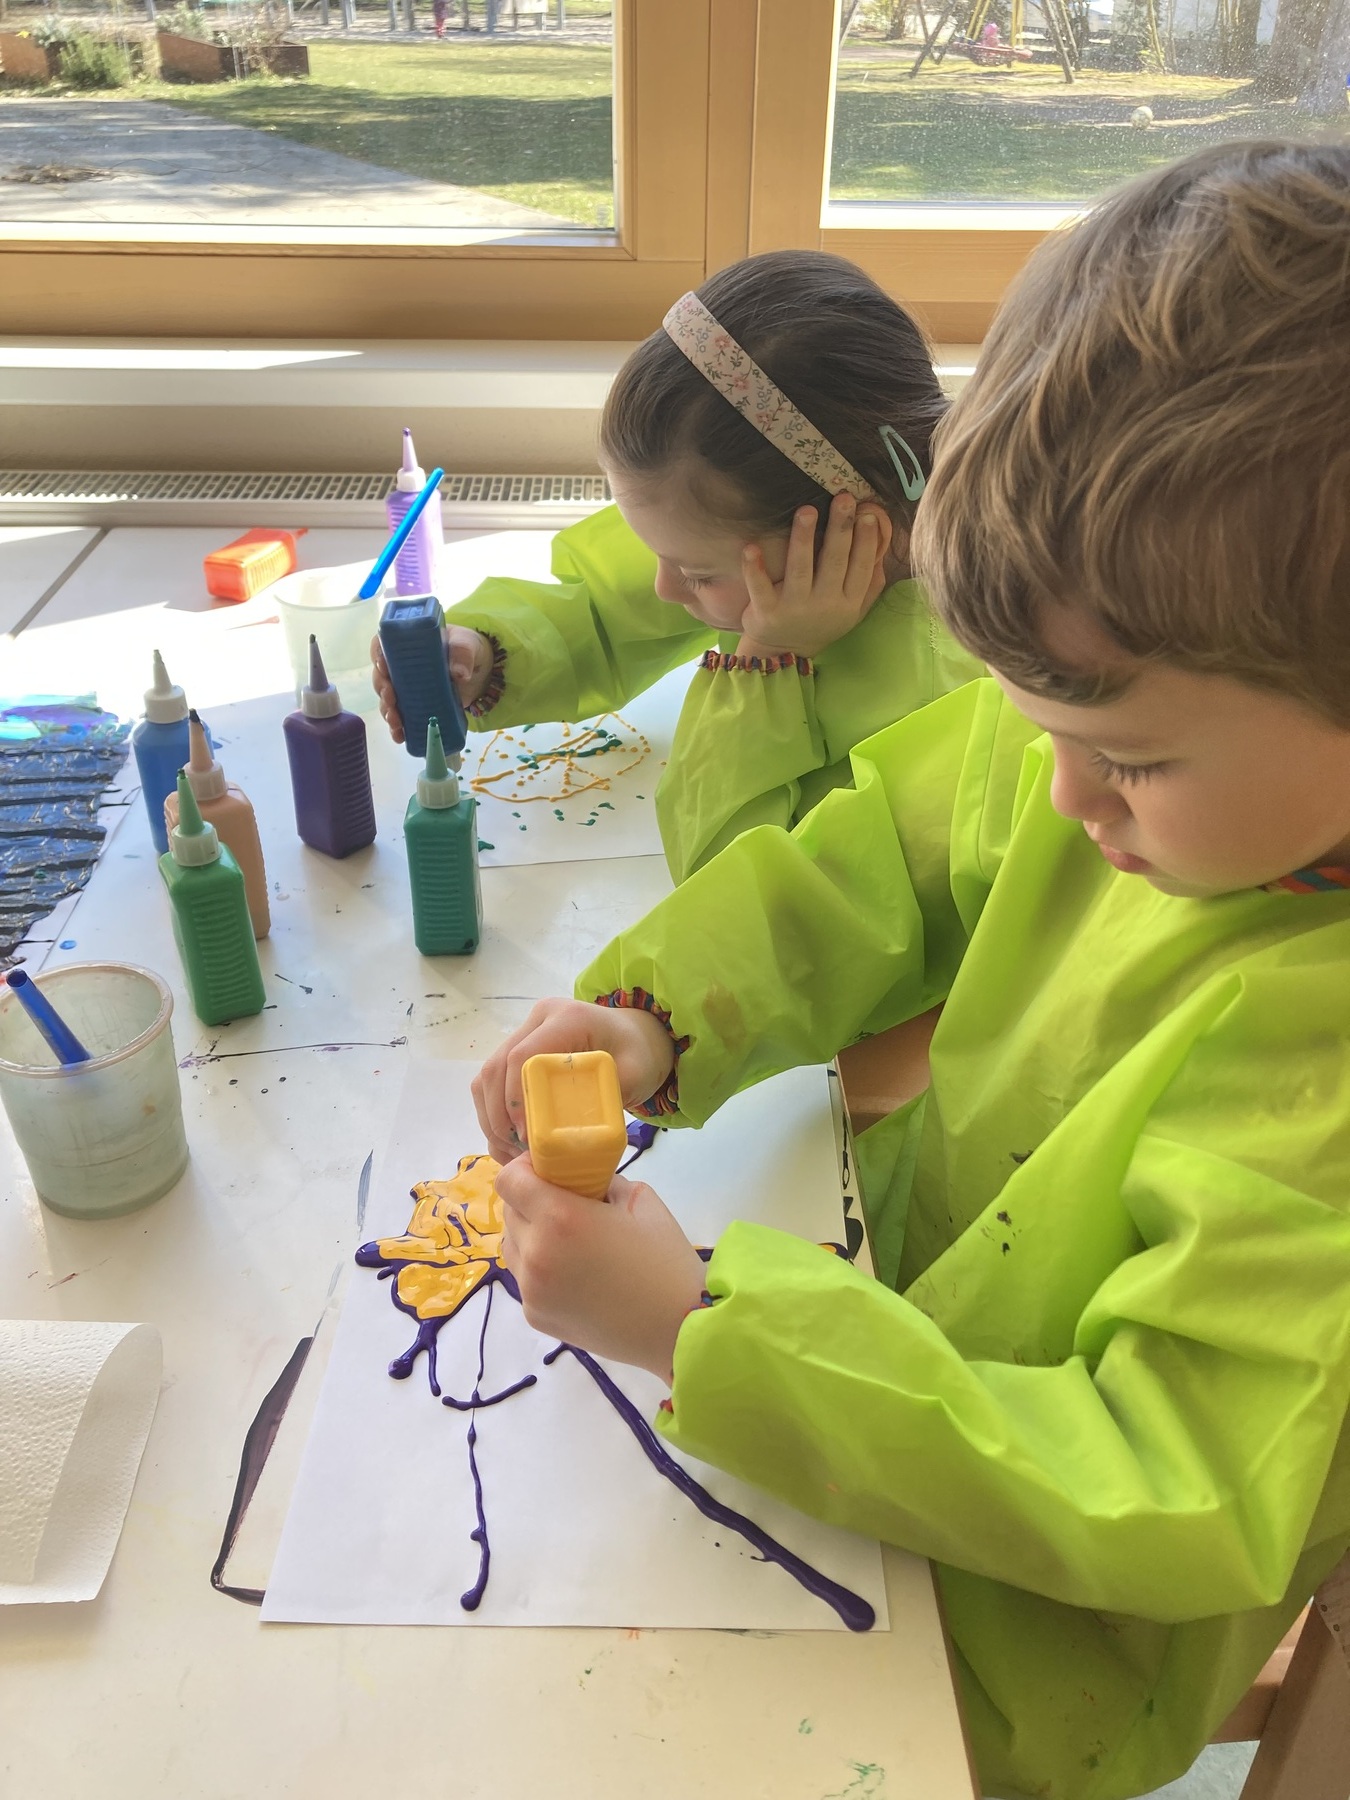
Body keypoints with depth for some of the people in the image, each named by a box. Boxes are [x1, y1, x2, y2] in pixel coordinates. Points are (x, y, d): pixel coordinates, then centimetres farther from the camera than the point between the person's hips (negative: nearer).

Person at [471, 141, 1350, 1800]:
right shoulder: (1157, 716, -16)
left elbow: (1170, 1507, -30)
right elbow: (891, 852, -2)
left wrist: (697, 1327, -34)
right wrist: (652, 1012, -18)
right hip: (920, 1313, 5)